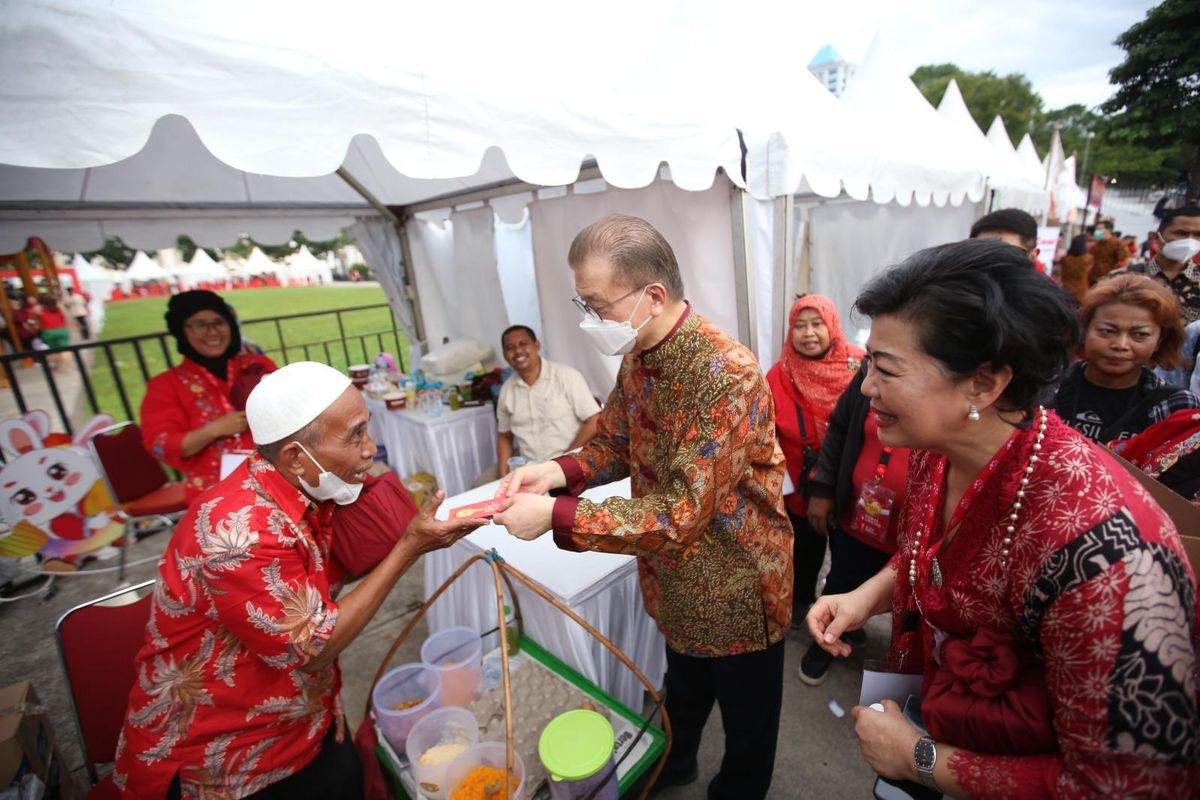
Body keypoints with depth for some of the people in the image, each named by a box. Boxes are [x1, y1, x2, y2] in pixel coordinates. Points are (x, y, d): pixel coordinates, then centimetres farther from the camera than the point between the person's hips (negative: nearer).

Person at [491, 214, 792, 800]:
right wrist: (561, 470, -15)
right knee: (682, 690, 33)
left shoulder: (727, 373, -32)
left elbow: (682, 514, -33)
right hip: (675, 578, 7)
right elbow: (615, 442, 5)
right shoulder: (637, 358, -5)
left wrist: (554, 516, -32)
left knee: (746, 714, 23)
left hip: (736, 585, -7)